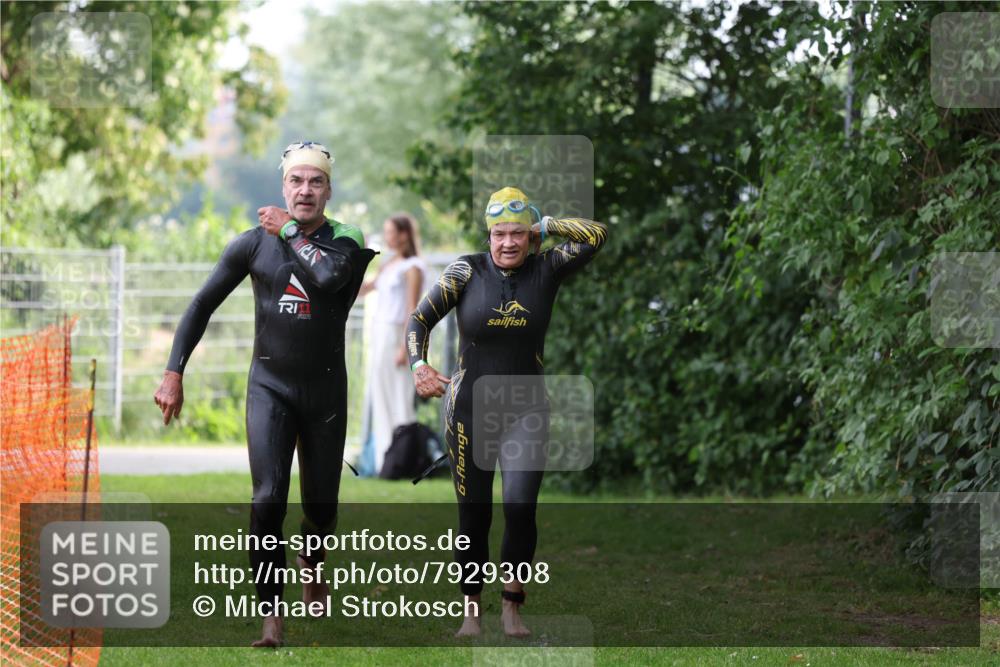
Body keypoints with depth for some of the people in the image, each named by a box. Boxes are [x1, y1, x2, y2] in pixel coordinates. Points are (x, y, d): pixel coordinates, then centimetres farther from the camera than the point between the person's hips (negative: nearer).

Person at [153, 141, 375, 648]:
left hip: (325, 390, 1)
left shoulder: (346, 241, -5)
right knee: (268, 497, -16)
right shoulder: (255, 243, -3)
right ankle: (271, 616, -13)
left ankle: (311, 563, 46)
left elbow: (329, 277, -30)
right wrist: (174, 373, -5)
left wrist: (289, 232, -16)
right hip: (270, 387, -1)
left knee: (322, 501, 11)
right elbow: (203, 305, 1)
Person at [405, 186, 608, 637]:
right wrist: (419, 366, -20)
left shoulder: (546, 270, 0)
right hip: (470, 409, 0)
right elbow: (421, 319, -4)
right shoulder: (467, 271, -3)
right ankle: (471, 612, 17)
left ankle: (512, 608, 0)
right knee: (473, 515, 5)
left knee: (520, 507, -16)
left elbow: (597, 235, -9)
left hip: (526, 412, 0)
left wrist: (543, 227, -5)